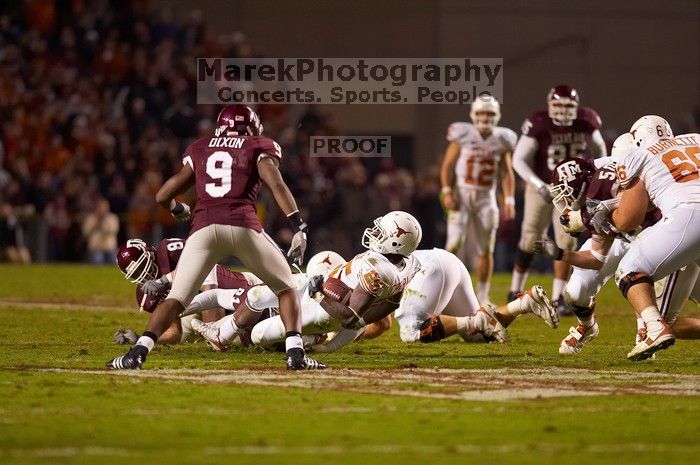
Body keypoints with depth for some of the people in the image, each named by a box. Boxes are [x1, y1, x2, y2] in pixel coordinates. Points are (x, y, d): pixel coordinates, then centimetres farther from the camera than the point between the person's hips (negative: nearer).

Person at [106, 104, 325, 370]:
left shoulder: (199, 151, 25)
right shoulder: (259, 149, 17)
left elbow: (163, 196, 26)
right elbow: (276, 184, -2)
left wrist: (178, 211, 47)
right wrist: (298, 226, -7)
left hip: (204, 228, 2)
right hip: (244, 227, -1)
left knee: (176, 299, 6)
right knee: (286, 288, 17)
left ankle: (138, 353, -12)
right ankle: (295, 353, 2)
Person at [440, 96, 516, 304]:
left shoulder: (501, 140, 3)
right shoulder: (463, 135, -5)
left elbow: (506, 173, 7)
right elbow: (448, 165, -3)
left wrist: (509, 200, -2)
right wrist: (447, 192, -12)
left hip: (486, 197, 3)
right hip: (462, 194, -3)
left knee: (486, 249, 4)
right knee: (455, 243, -15)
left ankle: (482, 296, 14)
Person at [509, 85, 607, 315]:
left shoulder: (587, 122, -11)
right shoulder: (538, 125, -22)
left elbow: (598, 147, 9)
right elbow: (519, 160, -19)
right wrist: (538, 185, -31)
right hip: (541, 188, -2)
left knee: (566, 242, -6)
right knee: (531, 240, 2)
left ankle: (558, 298, 0)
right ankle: (515, 291, 20)